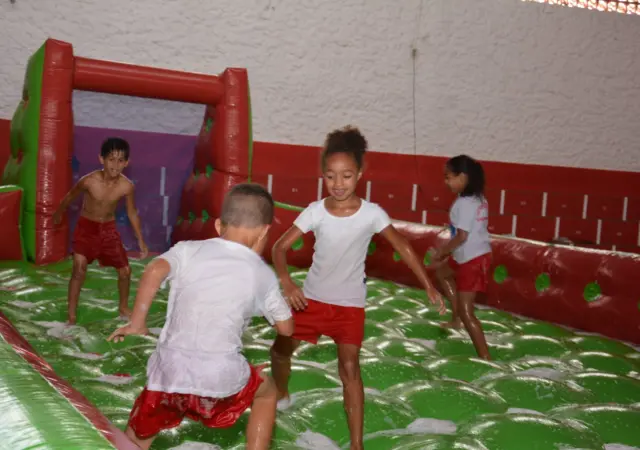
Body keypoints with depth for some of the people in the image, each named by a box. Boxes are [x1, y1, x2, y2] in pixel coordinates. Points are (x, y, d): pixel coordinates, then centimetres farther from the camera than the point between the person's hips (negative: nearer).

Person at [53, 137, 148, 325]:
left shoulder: (126, 186, -20)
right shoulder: (89, 181, -25)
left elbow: (132, 212, -4)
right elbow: (70, 196, -4)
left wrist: (140, 240, -1)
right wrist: (58, 214, 13)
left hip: (109, 228, 3)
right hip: (86, 226, -2)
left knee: (125, 270, 5)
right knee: (79, 269, -16)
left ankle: (123, 307, 30)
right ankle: (71, 315, -3)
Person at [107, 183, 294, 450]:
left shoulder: (189, 250, 6)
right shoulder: (263, 274, 6)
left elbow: (155, 271, -14)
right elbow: (286, 328, 13)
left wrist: (136, 322, -5)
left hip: (170, 370, 1)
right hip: (221, 376, -1)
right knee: (267, 393, 29)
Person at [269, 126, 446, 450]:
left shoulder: (372, 213, -16)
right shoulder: (315, 211, -14)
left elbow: (403, 247, -5)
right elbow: (280, 246, -13)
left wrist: (429, 287, -7)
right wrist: (286, 281, -31)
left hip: (350, 303, -2)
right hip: (312, 297, 3)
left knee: (349, 367, -10)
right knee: (280, 349, 13)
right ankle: (281, 395, 46)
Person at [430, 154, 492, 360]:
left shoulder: (464, 203, -22)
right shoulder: (478, 198, 6)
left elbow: (461, 237, -23)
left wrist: (440, 253, -10)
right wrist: (445, 251, 16)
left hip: (473, 260, -10)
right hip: (475, 255, 10)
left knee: (466, 311, -6)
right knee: (442, 273, 33)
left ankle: (485, 358, -3)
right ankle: (456, 320, 40)